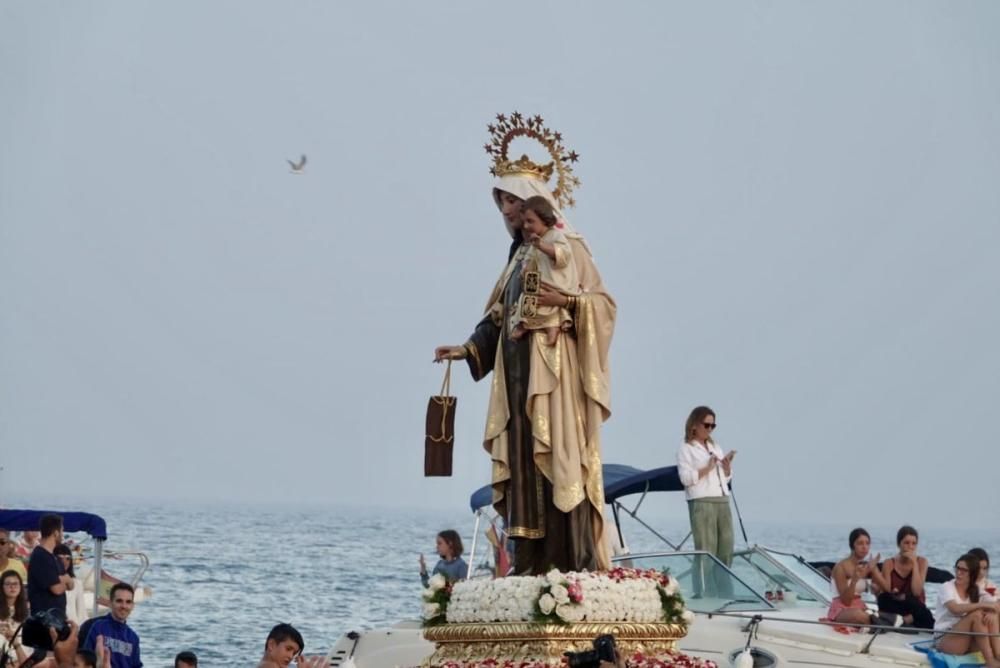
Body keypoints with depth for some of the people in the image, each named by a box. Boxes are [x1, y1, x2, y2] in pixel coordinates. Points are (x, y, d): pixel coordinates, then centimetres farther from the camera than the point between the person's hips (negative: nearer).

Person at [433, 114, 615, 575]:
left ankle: (574, 563, -13)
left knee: (558, 460, -12)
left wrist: (565, 302, -25)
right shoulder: (520, 254, 18)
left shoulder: (566, 246, -4)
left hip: (556, 371, -8)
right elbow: (500, 316, 17)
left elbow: (603, 302, -8)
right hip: (519, 373, 8)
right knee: (522, 464, 2)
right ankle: (532, 565, 2)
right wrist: (466, 350, 6)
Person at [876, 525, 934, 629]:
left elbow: (916, 592, -13)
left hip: (915, 608, -1)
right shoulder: (889, 563, 0)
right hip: (894, 608, 1)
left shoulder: (921, 562, 0)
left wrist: (914, 563, -14)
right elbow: (885, 592, -8)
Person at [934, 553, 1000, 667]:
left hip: (968, 642, 5)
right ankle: (990, 660, -33)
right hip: (944, 641, -5)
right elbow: (955, 609, -26)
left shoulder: (975, 591, 13)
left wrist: (990, 613, -23)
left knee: (991, 618, -19)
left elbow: (990, 609, 1)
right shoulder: (947, 587, -5)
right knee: (976, 614, -27)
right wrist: (983, 604, -25)